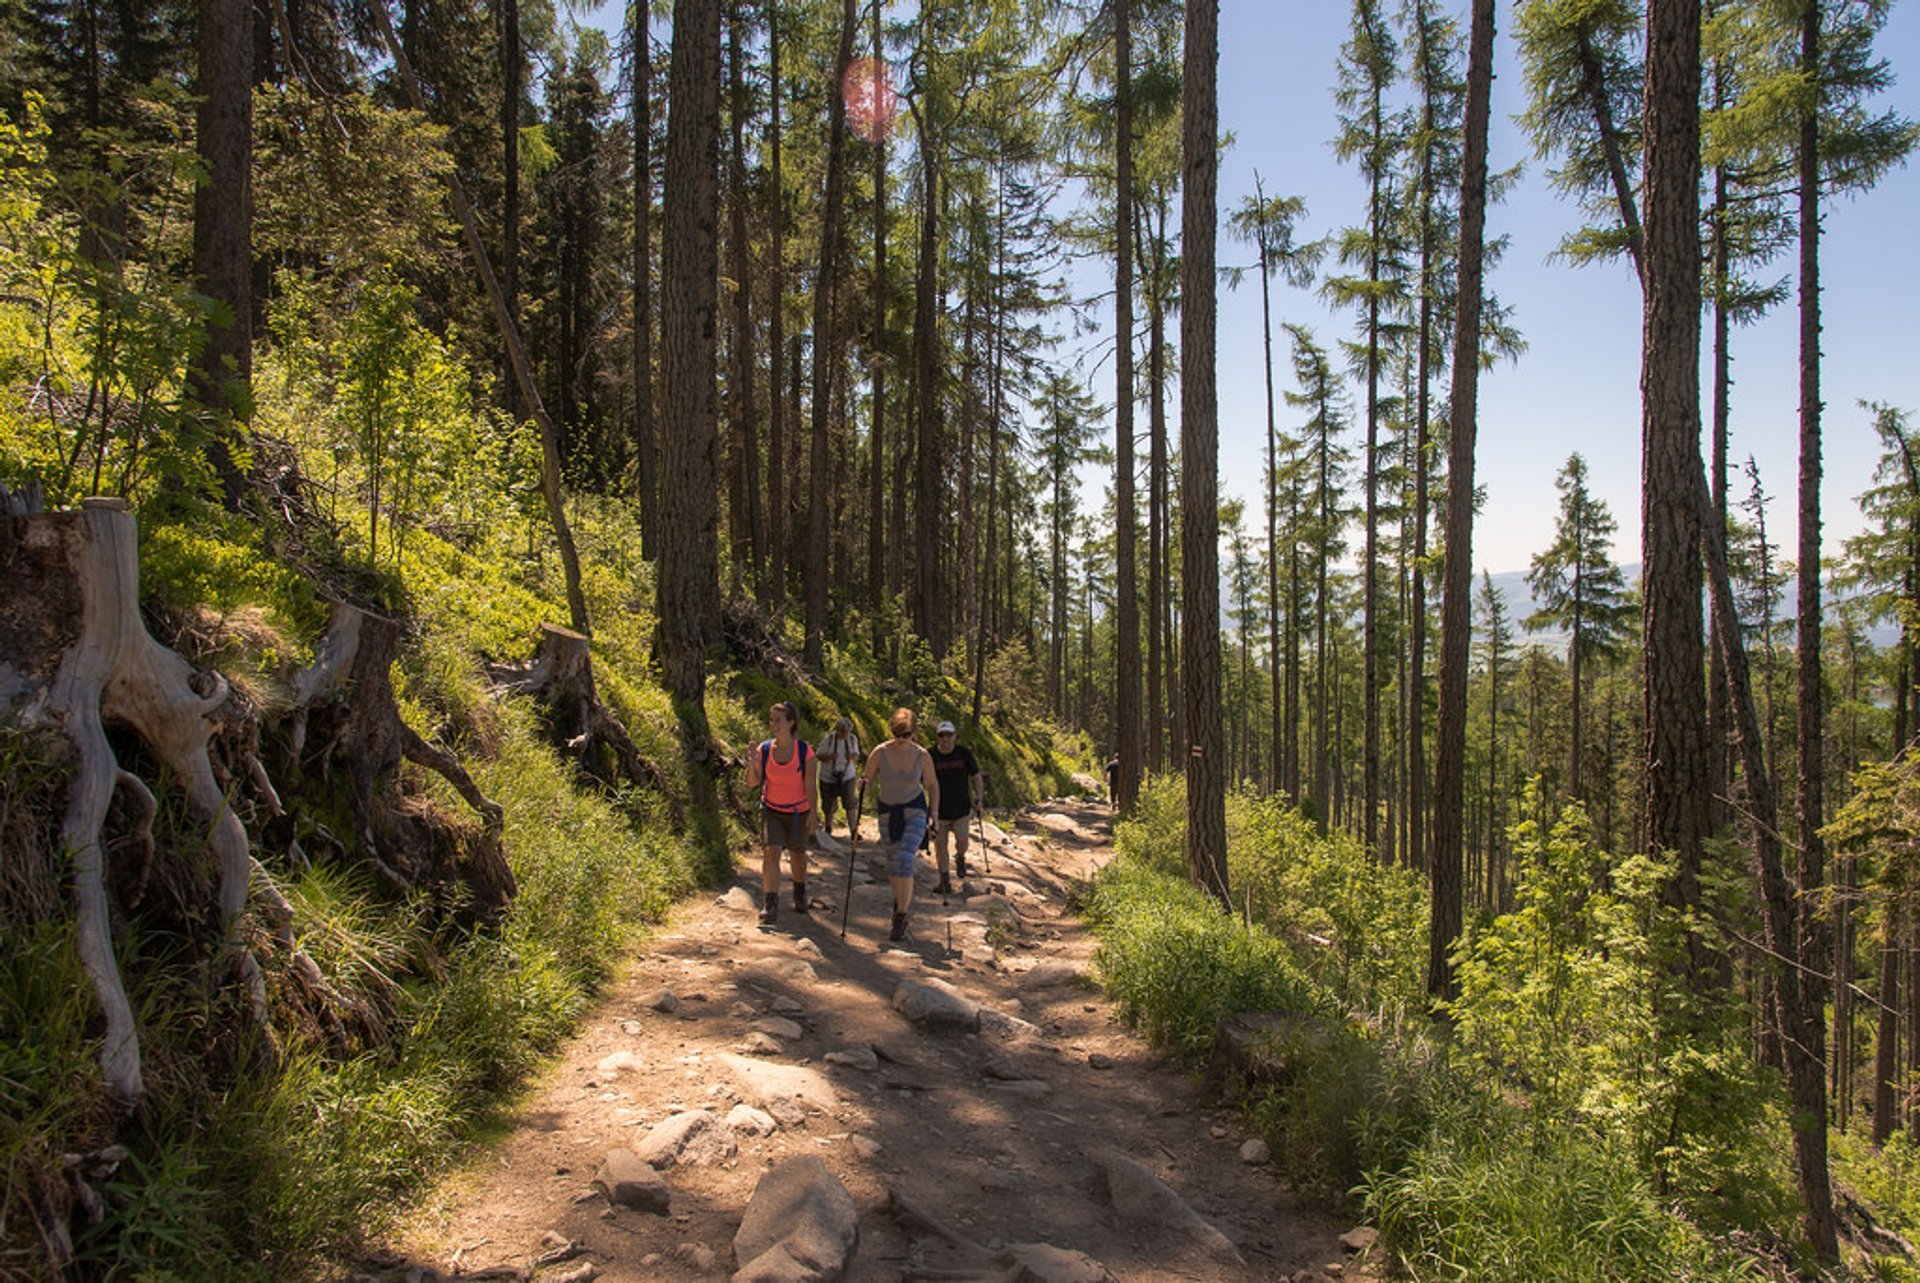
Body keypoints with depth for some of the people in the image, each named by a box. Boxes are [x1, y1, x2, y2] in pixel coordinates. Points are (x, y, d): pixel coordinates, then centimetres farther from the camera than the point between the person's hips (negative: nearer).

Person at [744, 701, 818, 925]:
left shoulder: (805, 751, -15)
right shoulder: (764, 749, -8)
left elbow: (811, 784, -12)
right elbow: (753, 784, -4)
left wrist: (813, 812, -16)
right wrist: (751, 766, -23)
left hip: (798, 813, -1)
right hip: (771, 811, 1)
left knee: (798, 855, 15)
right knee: (770, 852, -15)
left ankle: (800, 893, 41)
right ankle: (770, 903, -13)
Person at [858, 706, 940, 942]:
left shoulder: (922, 756, -11)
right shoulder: (880, 753, -13)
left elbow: (932, 785, 3)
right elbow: (865, 781, -4)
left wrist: (934, 815, 1)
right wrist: (863, 785, -27)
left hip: (914, 810, -2)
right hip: (888, 813, 2)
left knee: (905, 860, -19)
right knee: (893, 863, 12)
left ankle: (900, 918, -13)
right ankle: (901, 897, 43)